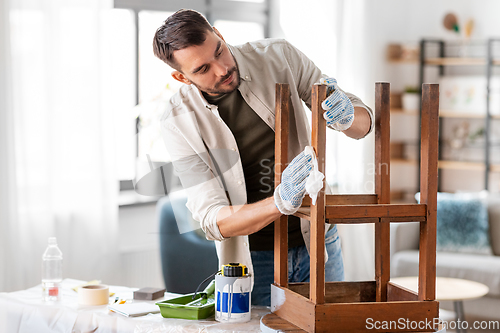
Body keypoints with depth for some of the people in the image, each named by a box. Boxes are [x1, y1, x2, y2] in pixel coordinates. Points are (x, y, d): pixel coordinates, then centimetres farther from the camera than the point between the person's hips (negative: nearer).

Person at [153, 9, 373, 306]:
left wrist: (346, 115, -31)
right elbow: (213, 220, -21)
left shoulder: (279, 57, -10)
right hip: (255, 260, -2)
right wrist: (280, 202, -39)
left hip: (317, 240, 2)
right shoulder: (178, 122, -16)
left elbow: (364, 123, -5)